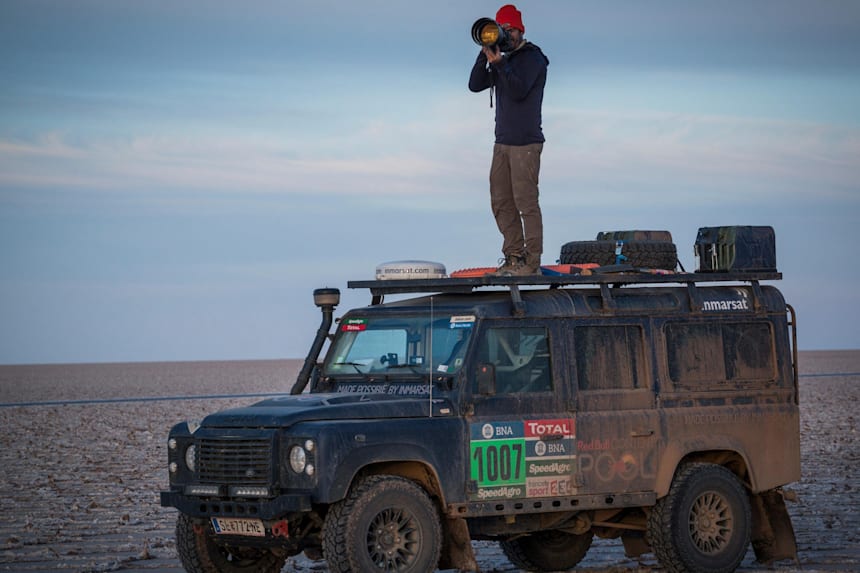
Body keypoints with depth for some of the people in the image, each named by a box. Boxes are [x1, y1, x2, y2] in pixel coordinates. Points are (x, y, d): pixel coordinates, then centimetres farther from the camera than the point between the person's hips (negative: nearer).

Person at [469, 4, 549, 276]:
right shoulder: (504, 60, 17)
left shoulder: (532, 57, -6)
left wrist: (498, 64, -24)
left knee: (526, 202, -9)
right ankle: (514, 257, 14)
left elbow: (519, 91, -19)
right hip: (502, 142, 8)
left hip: (526, 143, -8)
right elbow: (475, 85, 7)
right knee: (501, 202, 8)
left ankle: (532, 262, -7)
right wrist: (485, 54, -4)